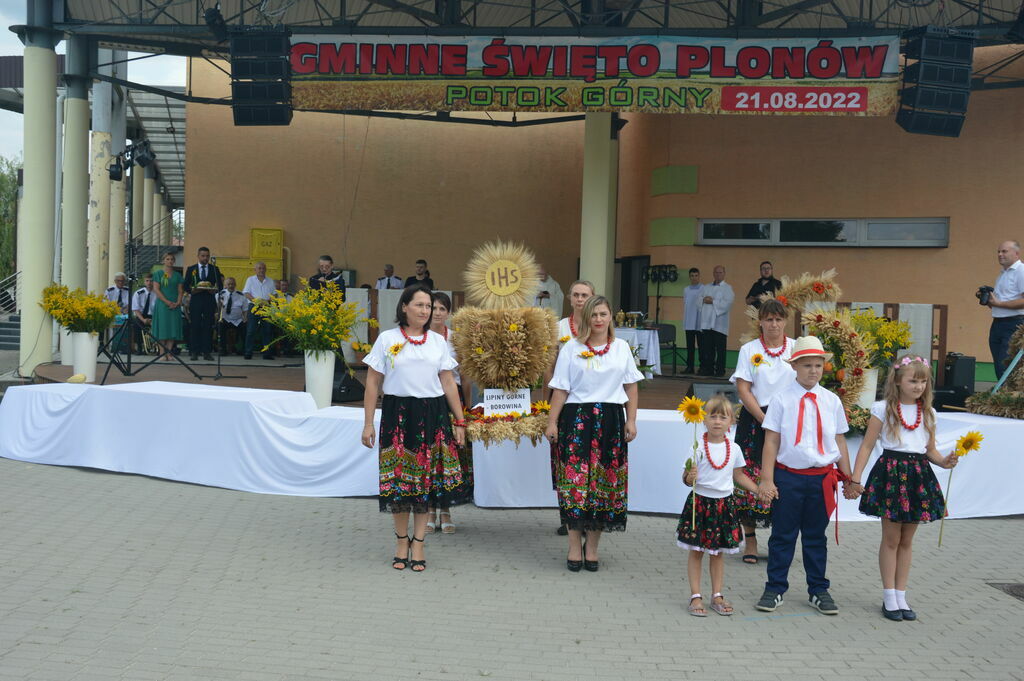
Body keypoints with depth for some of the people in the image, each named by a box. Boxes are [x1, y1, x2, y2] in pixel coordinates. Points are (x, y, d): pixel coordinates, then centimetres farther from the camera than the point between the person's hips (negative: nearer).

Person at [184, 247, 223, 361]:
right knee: (194, 327, -3)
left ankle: (206, 352, 2)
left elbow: (220, 285, 8)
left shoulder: (214, 269, 11)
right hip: (195, 301, -1)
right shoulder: (191, 269, 10)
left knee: (208, 327, -1)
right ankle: (194, 352, -1)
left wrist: (215, 290, -12)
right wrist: (192, 290, -13)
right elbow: (186, 286, 7)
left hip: (209, 301, 1)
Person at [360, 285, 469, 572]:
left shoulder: (438, 341, 9)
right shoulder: (387, 339, 3)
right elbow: (373, 383, 3)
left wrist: (459, 421, 5)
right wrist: (368, 423, -2)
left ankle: (418, 544, 9)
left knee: (426, 480, 1)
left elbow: (448, 383, 10)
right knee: (398, 480, 0)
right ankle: (402, 541, 15)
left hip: (432, 415, 2)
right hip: (397, 414, -2)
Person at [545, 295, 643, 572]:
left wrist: (631, 420, 4)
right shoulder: (571, 348, 3)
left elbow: (631, 386, 11)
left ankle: (592, 547, 13)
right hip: (577, 418, -2)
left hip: (610, 420, 2)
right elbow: (561, 388, 1)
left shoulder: (622, 347, 10)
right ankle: (575, 547, 4)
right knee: (575, 478, -5)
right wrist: (552, 422, -4)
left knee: (605, 480, 2)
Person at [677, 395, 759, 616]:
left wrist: (760, 490, 9)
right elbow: (687, 477, -6)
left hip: (724, 503, 3)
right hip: (700, 501, -3)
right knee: (696, 552, 2)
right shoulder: (697, 447, -8)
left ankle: (717, 596, 20)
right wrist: (690, 477, -29)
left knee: (718, 552, 11)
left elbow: (738, 475, 17)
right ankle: (695, 596, 9)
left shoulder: (734, 449, 4)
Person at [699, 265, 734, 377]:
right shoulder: (706, 288, 21)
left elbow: (727, 304, -11)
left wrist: (712, 301, -9)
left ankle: (720, 371, 2)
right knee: (707, 349, 3)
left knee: (720, 350, -2)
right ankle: (708, 369, 8)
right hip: (707, 322, 4)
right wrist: (705, 300, -5)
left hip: (719, 324, -4)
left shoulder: (727, 288, 3)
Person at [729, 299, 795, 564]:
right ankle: (750, 541, 5)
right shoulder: (749, 350, 5)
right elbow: (743, 389, -2)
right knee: (751, 477, -3)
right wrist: (764, 420, -12)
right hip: (754, 420, -1)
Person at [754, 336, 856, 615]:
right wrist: (767, 480, -8)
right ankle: (775, 589, 19)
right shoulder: (782, 399, -4)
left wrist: (848, 478, 10)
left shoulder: (831, 401, 5)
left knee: (816, 536, 13)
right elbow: (771, 441, -4)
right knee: (782, 535, 7)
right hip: (788, 476, -2)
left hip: (822, 478, 2)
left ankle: (818, 591, 25)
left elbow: (840, 441, 11)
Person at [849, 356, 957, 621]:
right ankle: (889, 597, 11)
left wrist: (944, 461, -9)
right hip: (890, 472, -4)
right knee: (891, 539, 3)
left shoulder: (928, 412, 9)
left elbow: (930, 450, 13)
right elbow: (867, 445, -3)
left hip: (918, 474, 4)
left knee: (906, 540, 10)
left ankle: (901, 596, 18)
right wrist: (855, 478, -10)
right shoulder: (883, 409, -3)